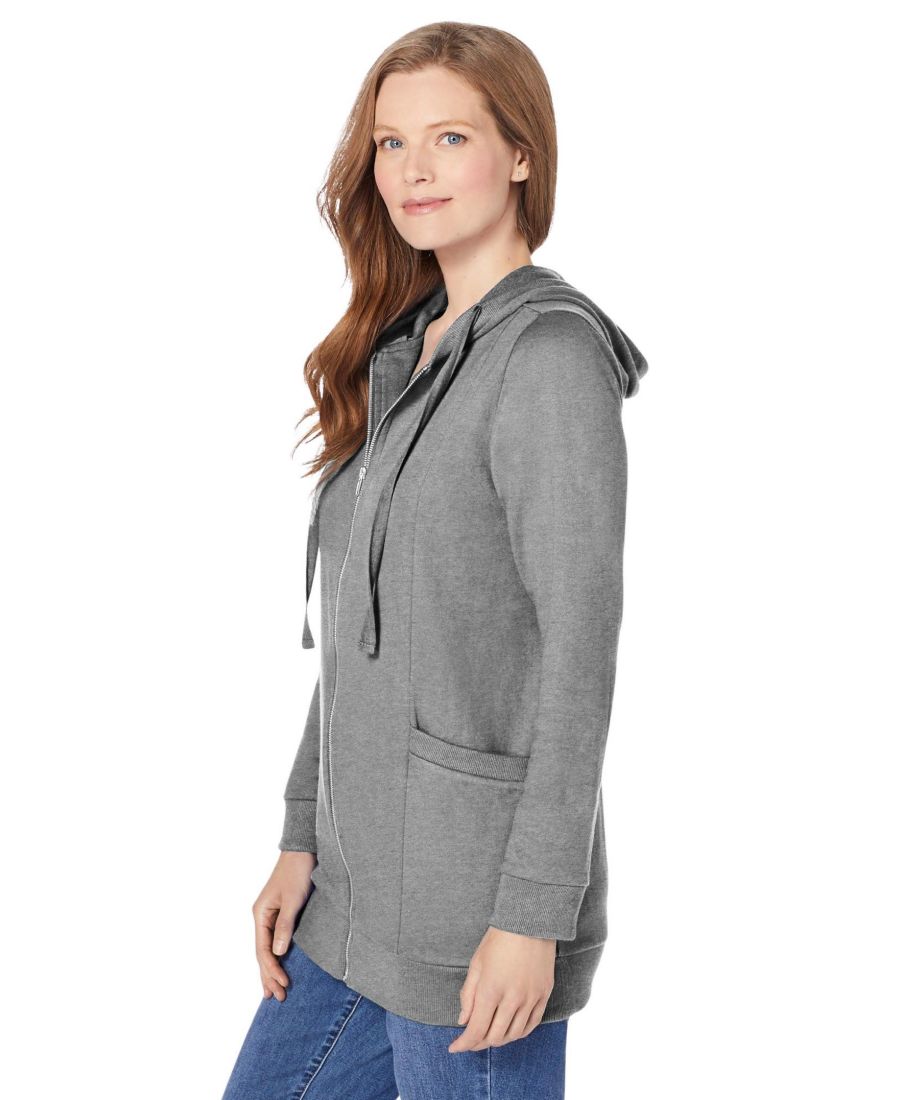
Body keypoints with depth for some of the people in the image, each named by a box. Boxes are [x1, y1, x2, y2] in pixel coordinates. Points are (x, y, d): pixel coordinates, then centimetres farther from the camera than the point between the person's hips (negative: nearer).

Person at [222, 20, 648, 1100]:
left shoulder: (550, 352, -13)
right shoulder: (401, 351, 12)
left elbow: (579, 649, -17)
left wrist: (532, 916, -18)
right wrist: (303, 838, 11)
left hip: (476, 911, -8)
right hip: (360, 888, 8)